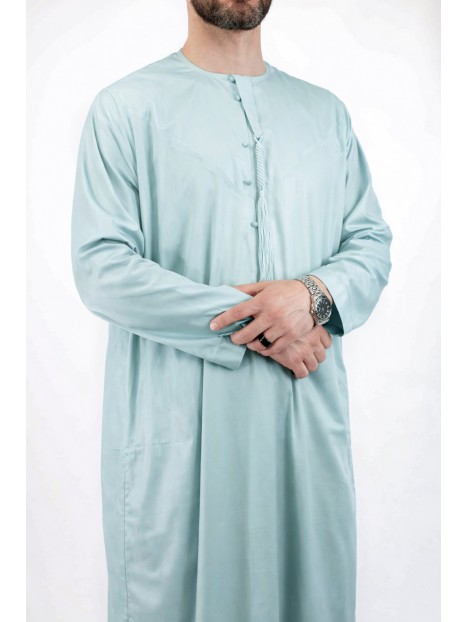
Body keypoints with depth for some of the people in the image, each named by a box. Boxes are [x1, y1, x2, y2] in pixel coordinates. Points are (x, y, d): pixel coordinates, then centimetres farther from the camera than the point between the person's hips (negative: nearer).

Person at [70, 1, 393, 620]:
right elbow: (101, 268, -10)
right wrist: (252, 324, -14)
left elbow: (372, 242, 11)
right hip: (178, 427, -3)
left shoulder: (327, 111, 14)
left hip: (307, 416, 4)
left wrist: (314, 293, -12)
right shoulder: (125, 106, -1)